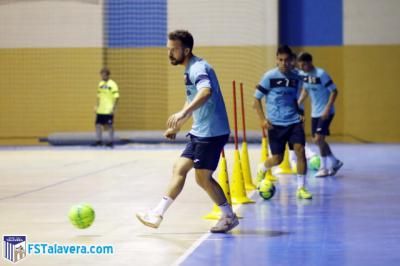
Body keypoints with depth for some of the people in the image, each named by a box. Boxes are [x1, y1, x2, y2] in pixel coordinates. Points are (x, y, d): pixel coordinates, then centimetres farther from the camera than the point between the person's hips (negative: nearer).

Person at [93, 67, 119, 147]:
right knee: (98, 124, 5)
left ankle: (111, 141, 9)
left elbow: (116, 97, -11)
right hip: (100, 110, 6)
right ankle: (99, 140, 15)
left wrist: (114, 108, -16)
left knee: (109, 125, 0)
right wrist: (97, 105, 14)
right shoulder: (100, 84, 11)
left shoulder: (112, 84, -9)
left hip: (109, 110, -6)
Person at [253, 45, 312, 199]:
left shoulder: (296, 78, 6)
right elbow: (257, 99, -2)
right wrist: (263, 119, -11)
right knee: (277, 159, 1)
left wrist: (299, 115, 11)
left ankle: (301, 188, -6)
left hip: (294, 122, 3)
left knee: (300, 150, -15)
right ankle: (261, 170, 36)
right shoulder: (269, 77, -7)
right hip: (275, 124, -3)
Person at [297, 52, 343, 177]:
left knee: (319, 138, -13)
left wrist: (327, 108, -24)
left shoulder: (321, 74, -20)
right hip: (315, 112, 8)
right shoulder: (302, 74, 1)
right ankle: (335, 162, 27)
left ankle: (323, 168, 1)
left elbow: (334, 91, -17)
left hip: (325, 112, -8)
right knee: (317, 140, 11)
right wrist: (298, 104, 5)